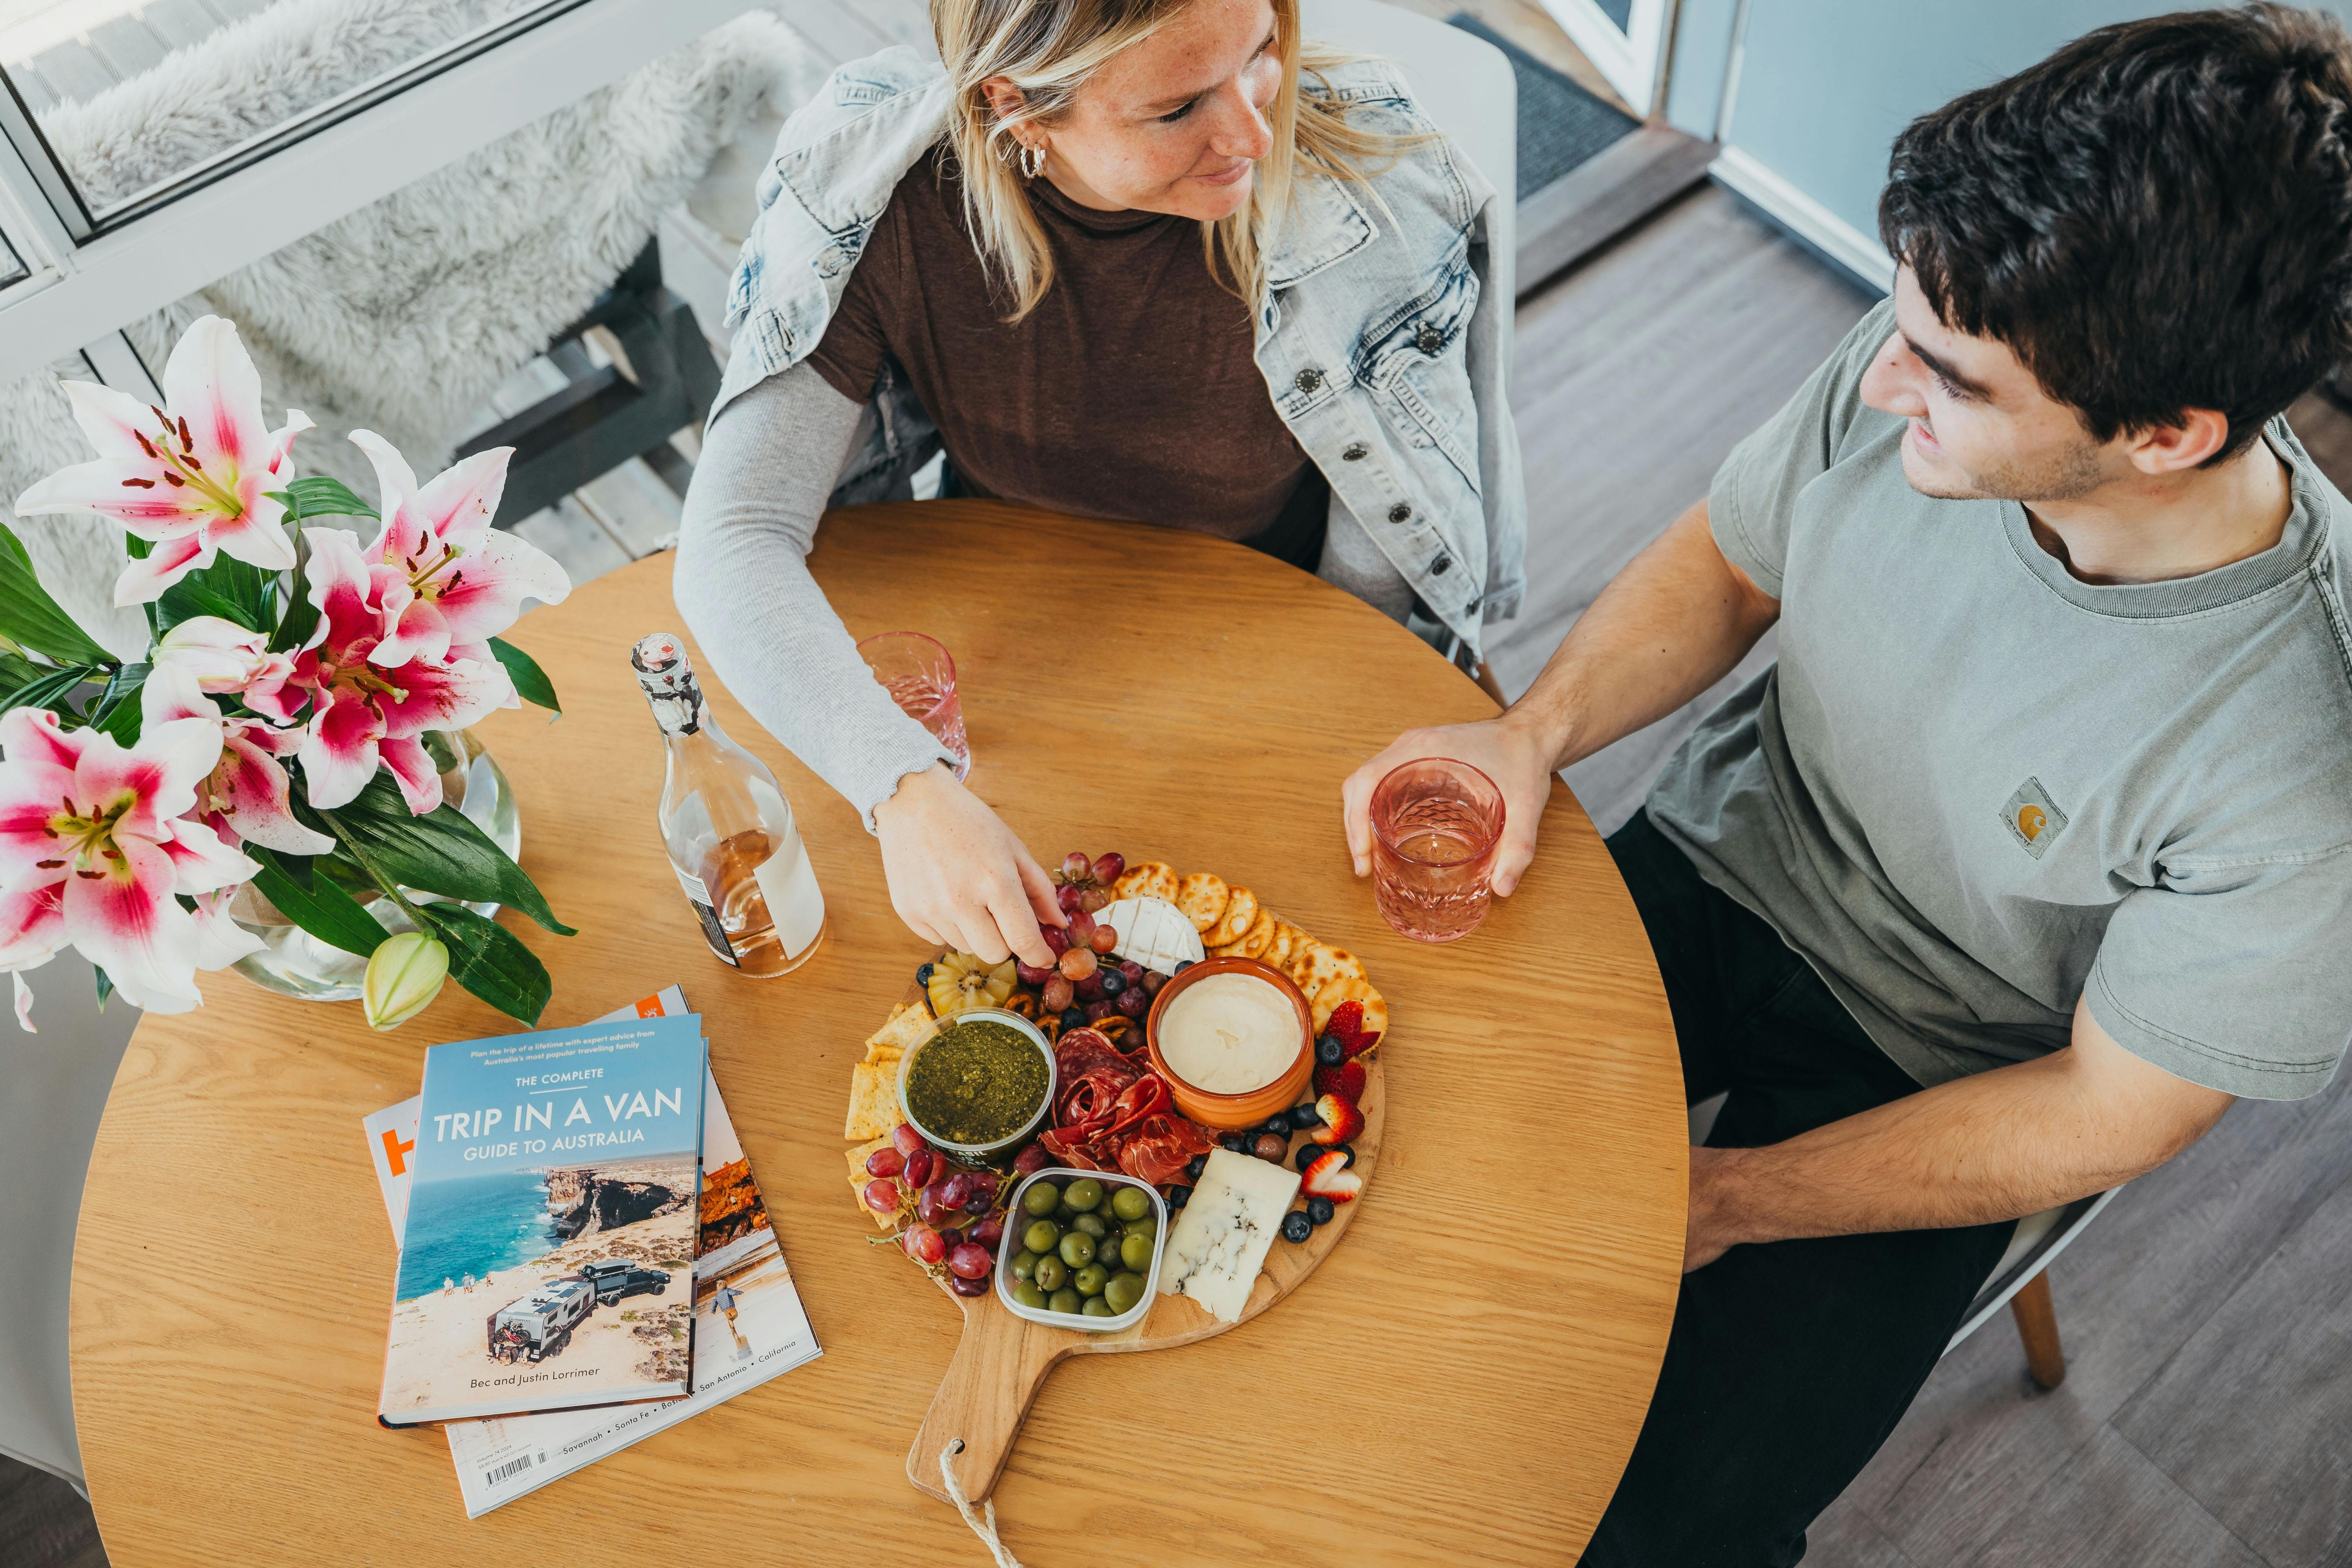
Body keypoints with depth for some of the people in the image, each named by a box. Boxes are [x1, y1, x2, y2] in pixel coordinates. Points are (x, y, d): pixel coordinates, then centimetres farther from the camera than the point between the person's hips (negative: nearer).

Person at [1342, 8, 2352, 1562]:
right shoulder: (1931, 362, -22)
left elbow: (2105, 1117, -17)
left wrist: (1720, 1202, -15)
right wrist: (1533, 728, -19)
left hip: (1931, 1084, -3)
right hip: (1722, 865, 4)